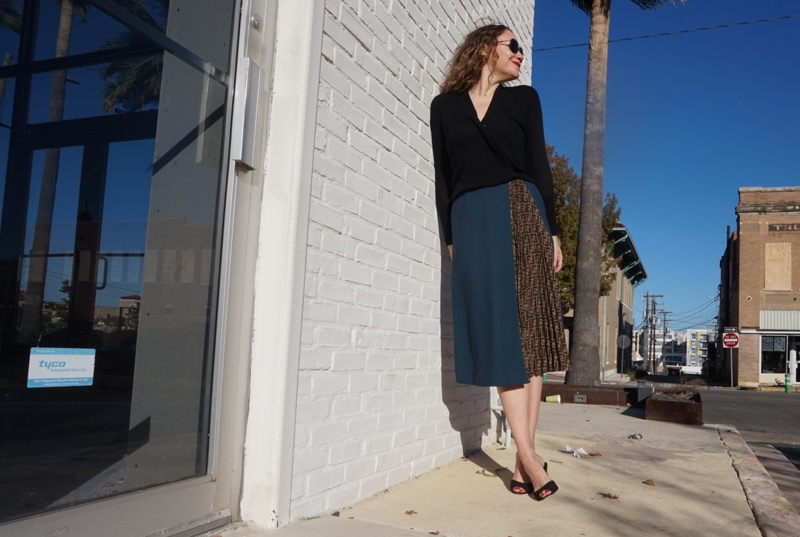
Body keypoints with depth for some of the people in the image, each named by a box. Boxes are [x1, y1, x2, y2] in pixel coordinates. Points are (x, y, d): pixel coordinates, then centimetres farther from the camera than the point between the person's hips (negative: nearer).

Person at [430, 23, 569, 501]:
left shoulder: (523, 98, 15)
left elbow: (539, 165, 8)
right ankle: (529, 456, -3)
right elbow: (443, 178, 10)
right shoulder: (445, 106, 14)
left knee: (525, 332, -4)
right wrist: (451, 238, 2)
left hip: (520, 214, 0)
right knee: (498, 334, -6)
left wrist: (551, 230, 0)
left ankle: (524, 457, 0)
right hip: (471, 221, 0)